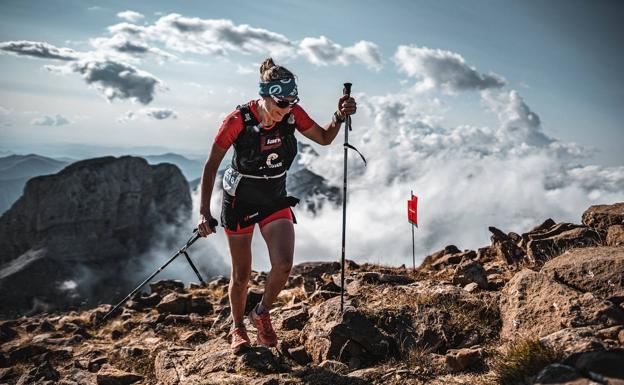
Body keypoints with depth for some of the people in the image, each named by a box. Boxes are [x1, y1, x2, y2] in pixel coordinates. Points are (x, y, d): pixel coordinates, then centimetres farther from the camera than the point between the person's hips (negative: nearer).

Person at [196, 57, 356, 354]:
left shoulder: (293, 114, -12)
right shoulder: (239, 120, -22)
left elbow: (324, 138, 4)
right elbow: (211, 165, -15)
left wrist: (339, 116, -16)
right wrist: (204, 211, -17)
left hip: (275, 199, 3)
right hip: (240, 201, -3)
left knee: (283, 265, -16)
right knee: (241, 274, 6)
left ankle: (261, 314, 14)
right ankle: (237, 328, 35)